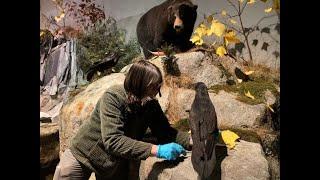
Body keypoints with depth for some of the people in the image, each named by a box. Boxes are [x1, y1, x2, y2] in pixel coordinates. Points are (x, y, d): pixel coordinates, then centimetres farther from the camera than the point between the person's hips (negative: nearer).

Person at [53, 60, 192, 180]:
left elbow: (165, 132, -12)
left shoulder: (152, 105, -11)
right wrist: (157, 150, -44)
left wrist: (191, 140, -30)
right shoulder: (112, 97, -29)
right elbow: (112, 140, -37)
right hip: (83, 154, -4)